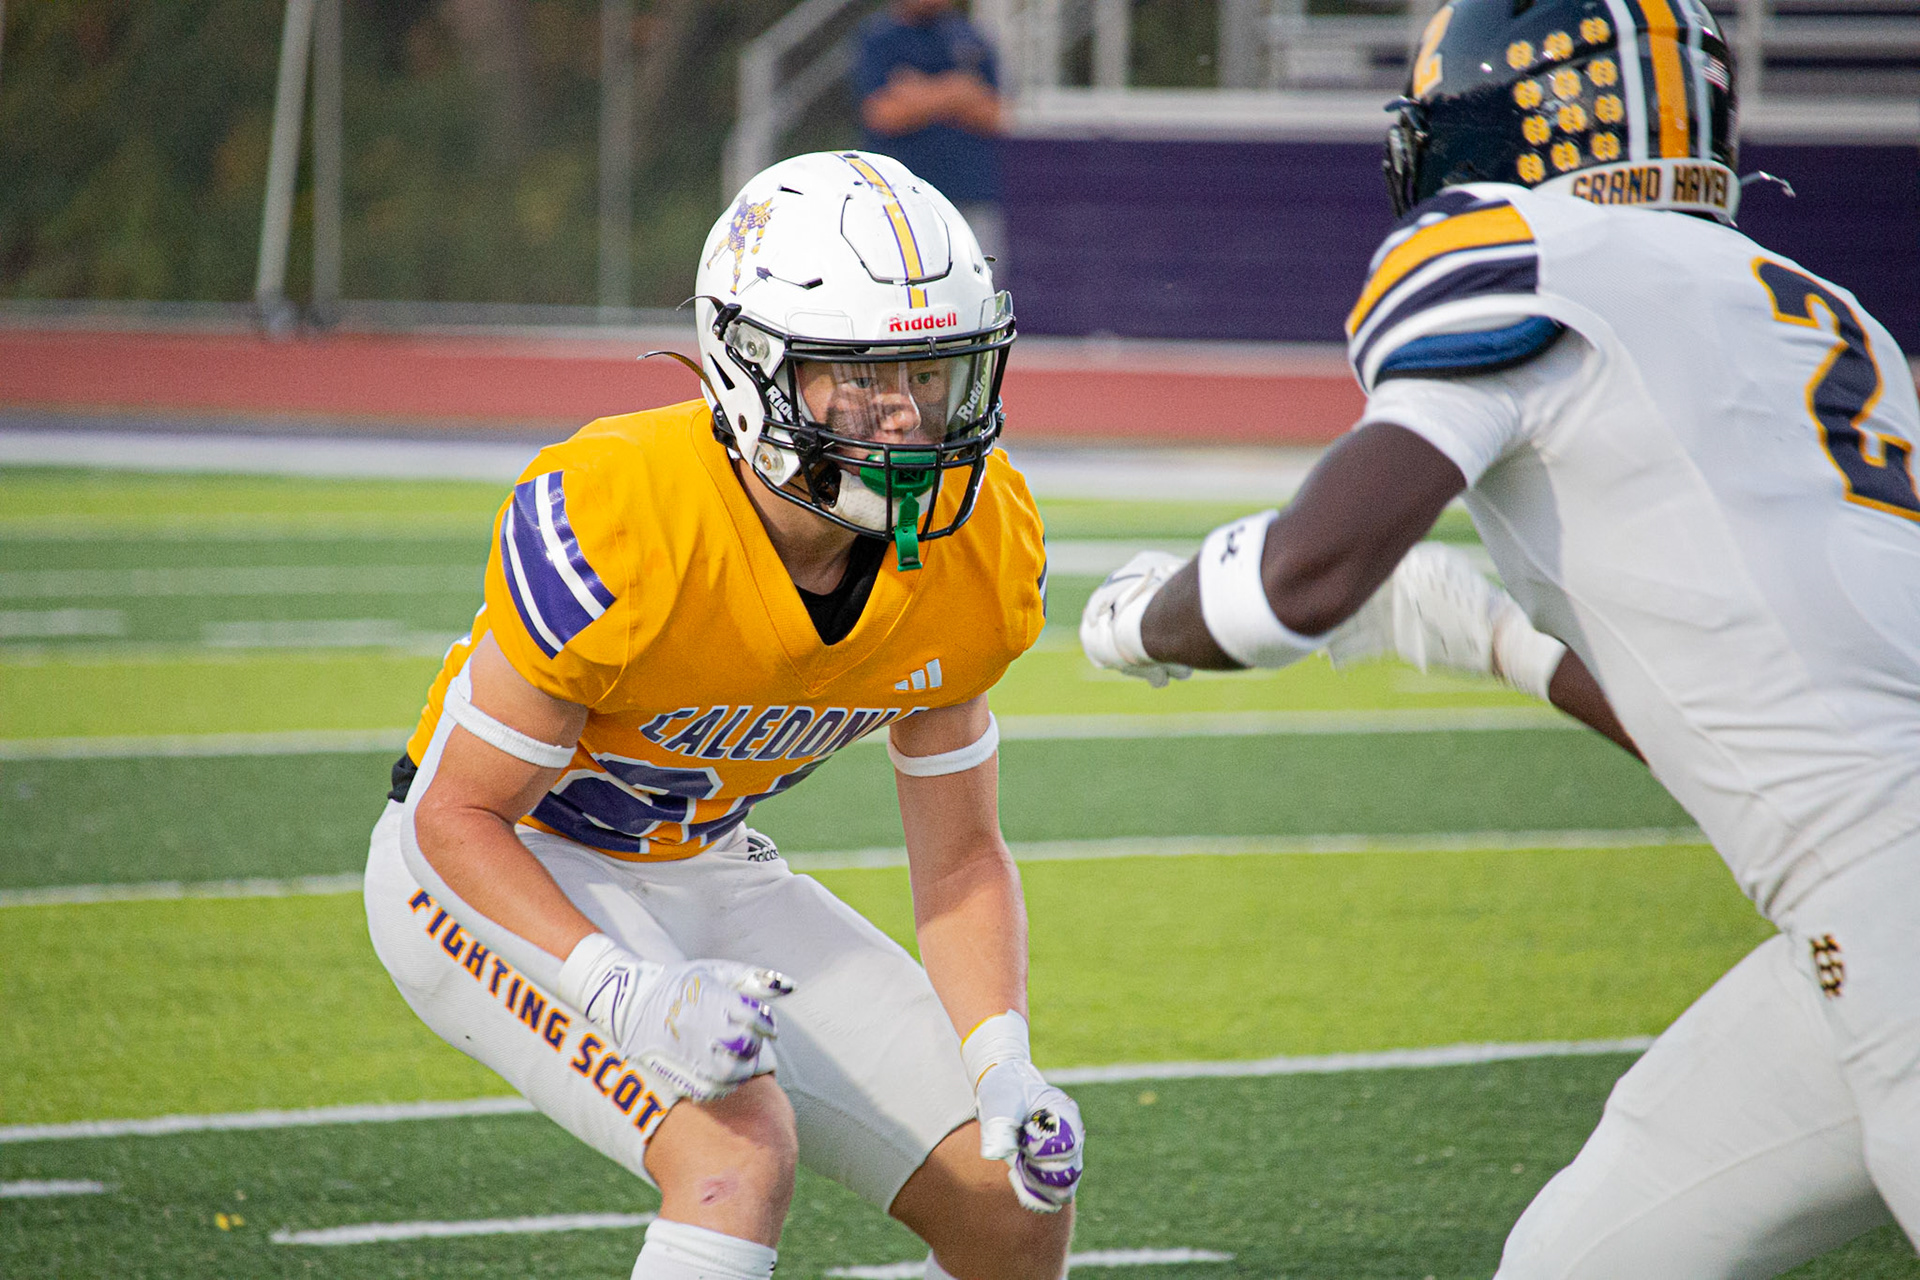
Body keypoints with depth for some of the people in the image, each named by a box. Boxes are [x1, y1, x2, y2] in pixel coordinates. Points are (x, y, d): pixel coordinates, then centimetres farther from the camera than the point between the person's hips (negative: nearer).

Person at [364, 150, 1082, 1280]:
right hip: (504, 875, -6)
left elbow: (961, 857, -1)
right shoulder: (614, 528, -32)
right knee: (740, 1150, -32)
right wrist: (630, 996, -37)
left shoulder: (975, 546, -14)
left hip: (702, 873, 7)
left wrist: (1005, 1067, -19)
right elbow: (458, 815, -22)